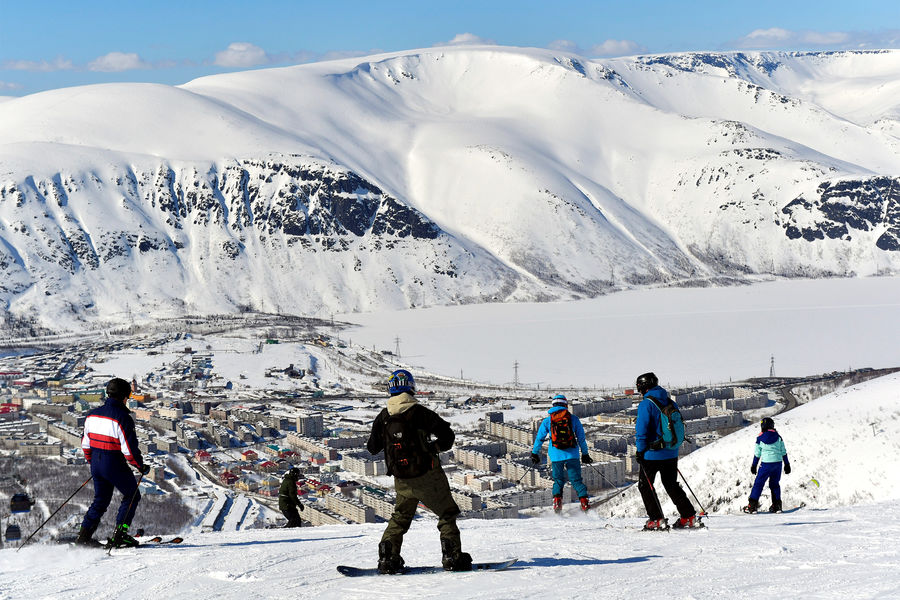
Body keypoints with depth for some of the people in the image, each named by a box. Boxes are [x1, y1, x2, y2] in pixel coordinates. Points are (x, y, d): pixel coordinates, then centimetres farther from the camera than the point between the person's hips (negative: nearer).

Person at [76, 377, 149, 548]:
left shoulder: (93, 414, 4)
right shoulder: (123, 418, -18)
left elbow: (86, 443, 12)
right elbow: (130, 449, -19)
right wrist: (141, 467, -5)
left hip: (96, 463, 7)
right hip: (115, 466, -7)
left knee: (101, 500, 21)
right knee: (132, 496, 11)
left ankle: (84, 535, 15)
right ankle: (119, 535, 4)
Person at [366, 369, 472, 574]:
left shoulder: (382, 418, -1)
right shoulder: (420, 412, -13)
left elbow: (372, 448, 9)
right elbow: (447, 435, -11)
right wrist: (433, 447, 9)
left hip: (402, 481, 4)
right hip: (427, 476, -4)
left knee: (400, 517, 20)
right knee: (447, 513, 9)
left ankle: (387, 557, 8)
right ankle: (452, 557, 0)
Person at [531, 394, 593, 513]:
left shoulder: (547, 421, 6)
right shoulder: (574, 419, 6)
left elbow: (539, 438, 9)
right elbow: (581, 438, 10)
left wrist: (535, 454, 18)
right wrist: (585, 454, 18)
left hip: (556, 455, 0)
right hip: (572, 454, 0)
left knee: (558, 480, 15)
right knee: (576, 480, 4)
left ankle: (557, 498, -6)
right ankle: (584, 501, -11)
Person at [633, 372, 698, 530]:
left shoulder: (646, 404, -12)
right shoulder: (671, 403, 9)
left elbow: (641, 430, -16)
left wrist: (640, 451, -9)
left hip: (653, 454, -7)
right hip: (671, 454, 7)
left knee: (645, 485, 6)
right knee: (671, 484, 17)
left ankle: (657, 519, -1)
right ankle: (689, 517, 11)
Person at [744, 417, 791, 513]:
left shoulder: (760, 438, -3)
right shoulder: (778, 437, 3)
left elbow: (757, 454, 2)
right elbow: (783, 452, 6)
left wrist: (754, 465, 13)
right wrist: (787, 464, 13)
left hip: (766, 463, -3)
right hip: (778, 462, 3)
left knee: (759, 483, 3)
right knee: (775, 484, 16)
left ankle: (752, 505, 0)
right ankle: (777, 505, 12)